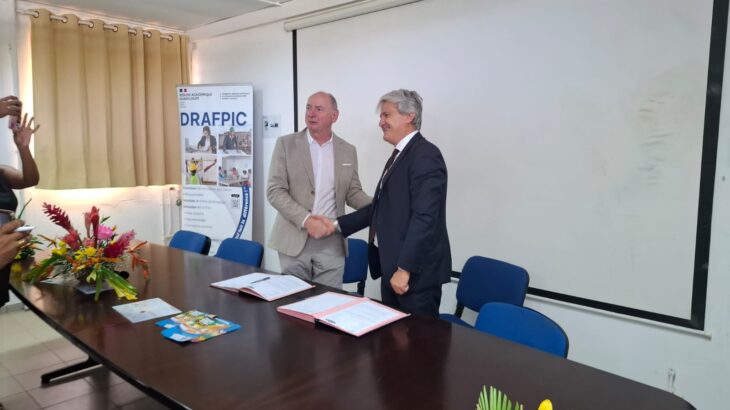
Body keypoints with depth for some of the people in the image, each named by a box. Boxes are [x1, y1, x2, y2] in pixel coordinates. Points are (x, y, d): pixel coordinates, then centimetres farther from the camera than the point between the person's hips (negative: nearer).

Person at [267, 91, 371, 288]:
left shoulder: (348, 151, 7)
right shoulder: (286, 144, -1)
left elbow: (353, 192, 10)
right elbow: (275, 191, -7)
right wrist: (306, 220, -19)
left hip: (332, 243, 2)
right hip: (294, 240, -1)